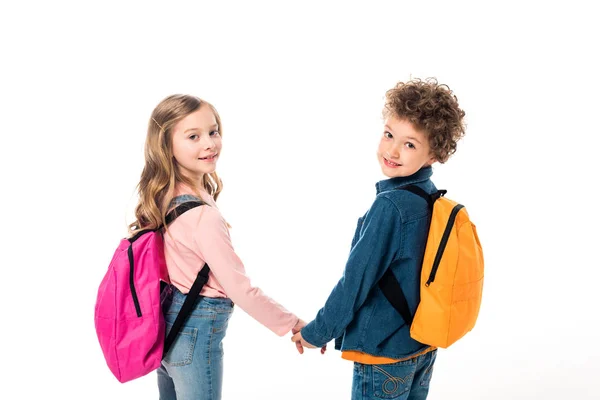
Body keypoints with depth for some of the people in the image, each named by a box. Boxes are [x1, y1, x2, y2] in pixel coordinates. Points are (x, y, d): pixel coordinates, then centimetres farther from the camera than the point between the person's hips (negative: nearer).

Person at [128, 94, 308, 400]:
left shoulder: (162, 197, -2)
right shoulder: (203, 216, -26)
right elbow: (240, 289, -23)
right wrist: (294, 325, -14)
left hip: (167, 325, 8)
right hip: (197, 335, -8)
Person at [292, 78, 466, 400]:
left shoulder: (390, 205, -23)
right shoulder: (432, 199, 2)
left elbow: (356, 280, -19)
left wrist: (317, 332, -5)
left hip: (383, 351, -8)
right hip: (424, 345, 8)